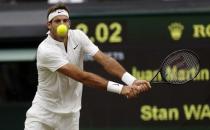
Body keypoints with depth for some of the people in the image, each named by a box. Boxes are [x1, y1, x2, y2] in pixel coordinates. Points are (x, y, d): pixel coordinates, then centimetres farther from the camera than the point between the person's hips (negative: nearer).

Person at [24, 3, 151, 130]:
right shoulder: (45, 50, -24)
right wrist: (120, 88, -34)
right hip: (43, 110, -4)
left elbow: (104, 60, -16)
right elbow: (83, 77, -29)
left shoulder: (77, 36, -6)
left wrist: (132, 81, -33)